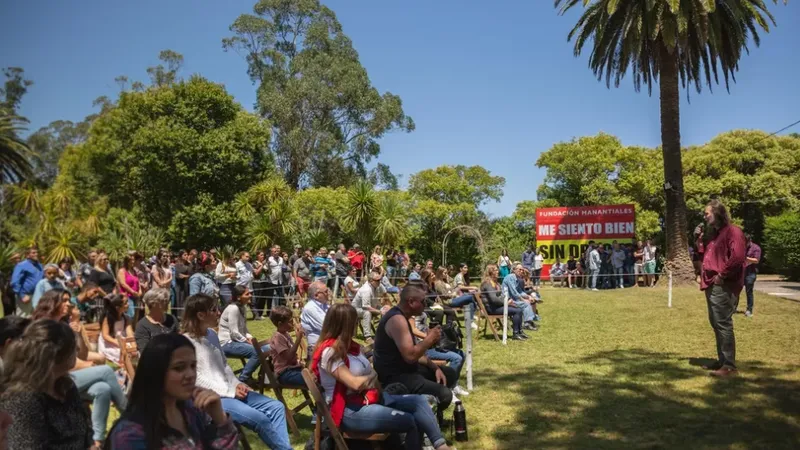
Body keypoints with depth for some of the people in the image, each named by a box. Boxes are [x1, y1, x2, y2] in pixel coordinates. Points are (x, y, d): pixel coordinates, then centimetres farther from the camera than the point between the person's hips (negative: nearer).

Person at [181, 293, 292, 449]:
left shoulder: (211, 335, 11)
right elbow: (198, 380, -17)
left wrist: (237, 384, 3)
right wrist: (230, 391, -15)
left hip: (229, 390, 9)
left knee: (276, 407, -3)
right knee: (260, 418, -24)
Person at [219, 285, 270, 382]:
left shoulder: (243, 307, 10)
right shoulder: (233, 309, -18)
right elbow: (234, 333, -21)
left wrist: (250, 338, -4)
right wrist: (248, 342, -15)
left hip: (238, 340, 9)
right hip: (228, 343, -9)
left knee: (267, 348, -2)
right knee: (258, 352, -28)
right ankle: (242, 380, -15)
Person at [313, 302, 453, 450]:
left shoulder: (349, 345, 14)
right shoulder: (330, 352, -17)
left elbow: (368, 374, 12)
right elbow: (355, 383, -21)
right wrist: (373, 376, -4)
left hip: (368, 397, 9)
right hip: (350, 411, -9)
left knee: (418, 401, -7)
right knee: (410, 421, -19)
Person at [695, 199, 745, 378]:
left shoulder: (733, 231, -11)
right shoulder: (714, 233, 19)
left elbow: (738, 257, -23)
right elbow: (706, 255, 22)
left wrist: (722, 275, -18)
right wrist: (699, 239, 11)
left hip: (724, 286, -10)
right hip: (712, 284, 10)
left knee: (723, 324, -10)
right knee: (716, 323, 14)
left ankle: (730, 365, -5)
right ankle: (722, 360, 23)